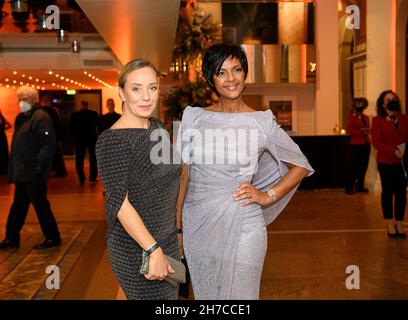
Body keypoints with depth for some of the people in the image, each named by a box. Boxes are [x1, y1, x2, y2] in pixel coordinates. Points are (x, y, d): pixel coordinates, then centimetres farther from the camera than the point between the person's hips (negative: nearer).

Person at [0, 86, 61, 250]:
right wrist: (13, 169, 18)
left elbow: (48, 144, -22)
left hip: (33, 174, -10)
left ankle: (52, 238, 10)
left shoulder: (41, 117, -13)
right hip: (22, 172, 10)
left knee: (40, 205, -2)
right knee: (18, 205, 15)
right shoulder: (23, 118, 17)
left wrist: (40, 165, -28)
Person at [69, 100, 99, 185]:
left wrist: (74, 137, 10)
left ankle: (81, 178, -2)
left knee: (79, 159, 5)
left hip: (79, 140, 0)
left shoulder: (74, 115, -2)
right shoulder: (94, 114, -4)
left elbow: (71, 128, 0)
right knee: (93, 158, 11)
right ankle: (93, 177, 9)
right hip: (92, 139, 0)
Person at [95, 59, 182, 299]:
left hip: (168, 242, 8)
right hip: (136, 250, -8)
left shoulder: (158, 127, 6)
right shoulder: (113, 140, -18)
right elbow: (119, 201, -23)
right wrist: (154, 250, -25)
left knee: (171, 295, 17)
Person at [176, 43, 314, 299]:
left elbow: (301, 166, 4)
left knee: (237, 294, 8)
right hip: (197, 225, 3)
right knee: (203, 292, 18)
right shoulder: (194, 118, 2)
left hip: (239, 226, -3)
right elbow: (185, 174, 6)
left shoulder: (261, 122, -5)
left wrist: (267, 196, -6)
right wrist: (178, 225, 6)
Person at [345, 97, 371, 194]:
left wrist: (366, 131, -5)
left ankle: (360, 186, 12)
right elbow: (349, 130, -9)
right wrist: (361, 133, -15)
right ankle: (349, 187, -3)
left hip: (366, 144, 6)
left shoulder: (366, 117, 17)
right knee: (353, 166, -8)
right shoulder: (352, 116, 0)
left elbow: (368, 129, 17)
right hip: (355, 144, -6)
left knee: (363, 166, 5)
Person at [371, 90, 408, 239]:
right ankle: (390, 224, 17)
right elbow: (376, 142, -10)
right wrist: (394, 151, -19)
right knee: (388, 192, 7)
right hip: (386, 162, -3)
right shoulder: (378, 120, -1)